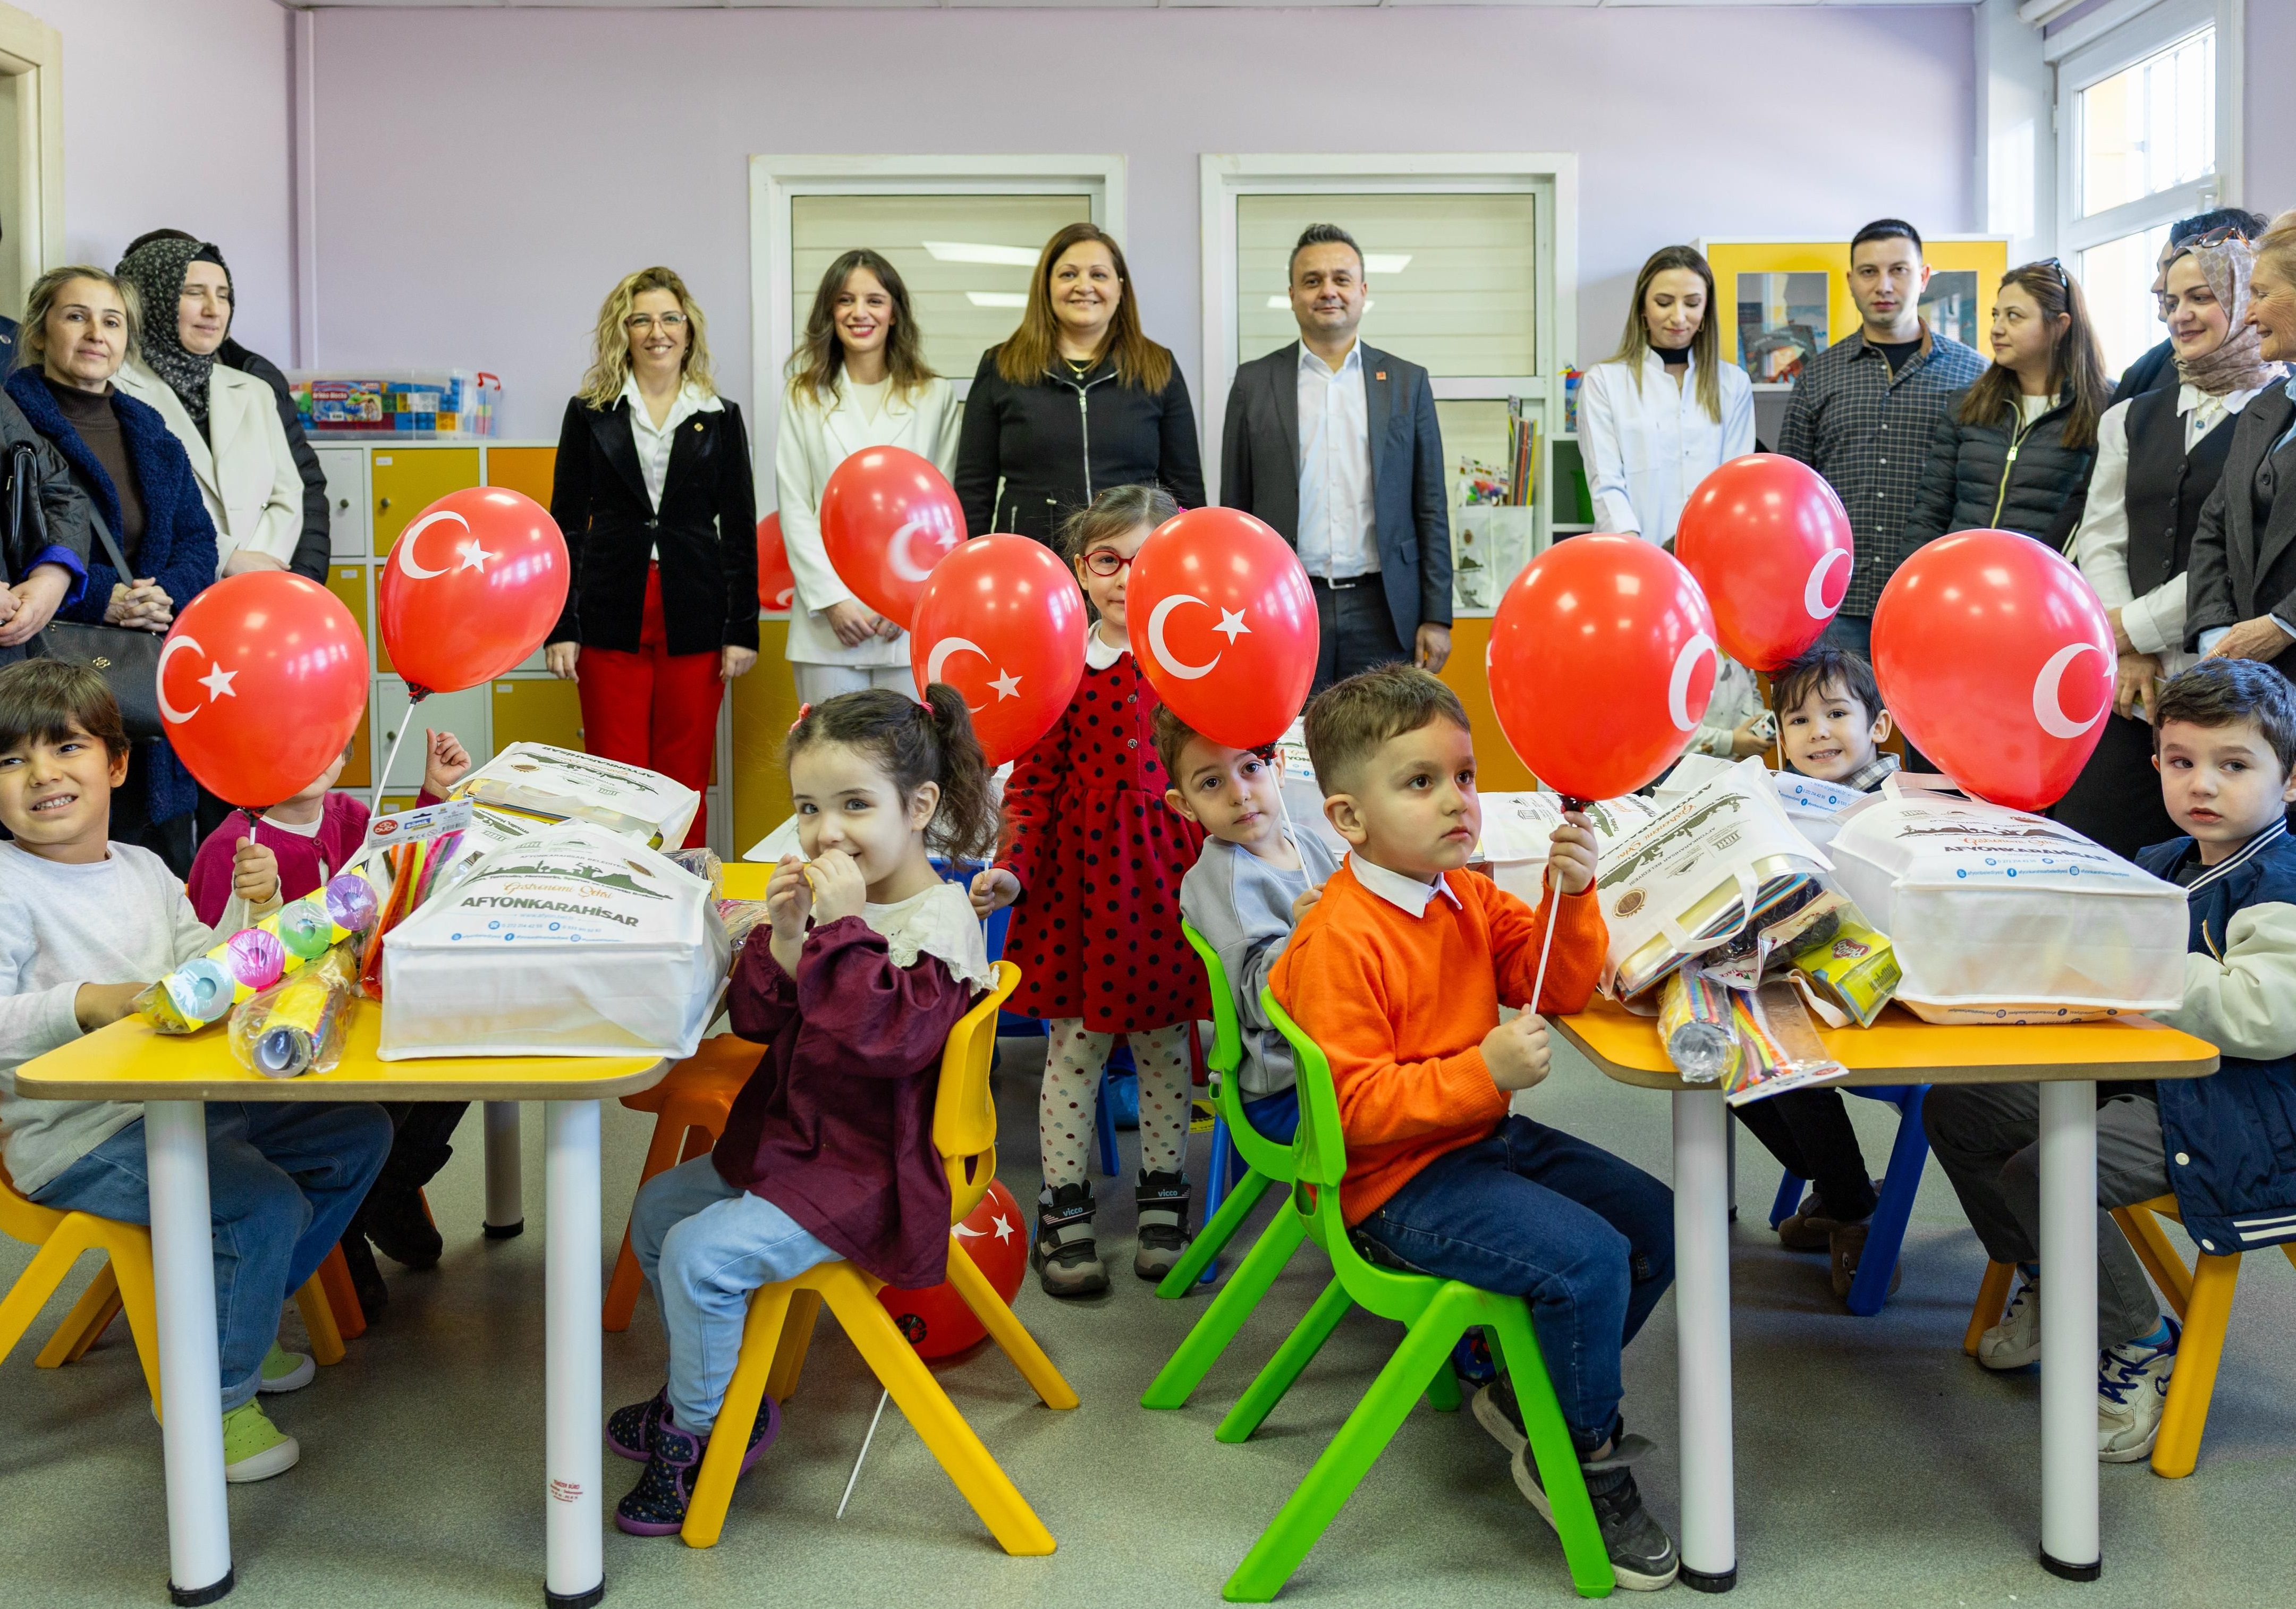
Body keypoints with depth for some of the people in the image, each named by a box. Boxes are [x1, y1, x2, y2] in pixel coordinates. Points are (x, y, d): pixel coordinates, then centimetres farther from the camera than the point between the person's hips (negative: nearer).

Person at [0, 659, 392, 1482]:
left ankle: (236, 1320, 23)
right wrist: (87, 1004, -34)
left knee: (359, 1131, 12)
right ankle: (214, 1398, -3)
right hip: (77, 1138, -9)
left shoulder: (144, 870, 12)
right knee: (267, 1204, -27)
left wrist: (251, 911, 1)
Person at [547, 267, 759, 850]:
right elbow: (566, 524, 6)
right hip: (613, 618, 0)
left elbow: (740, 529, 6)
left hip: (694, 618, 0)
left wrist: (742, 629, -1)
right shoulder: (590, 414, 7)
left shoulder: (720, 418, 8)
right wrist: (561, 627, -1)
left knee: (686, 780, 4)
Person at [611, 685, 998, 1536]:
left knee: (702, 1253, -17)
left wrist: (843, 928, -30)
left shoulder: (939, 924, -19)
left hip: (866, 1174, -9)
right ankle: (706, 1384, 30)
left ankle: (700, 1428, 6)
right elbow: (758, 1021, 4)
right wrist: (784, 938, -14)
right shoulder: (831, 896, 4)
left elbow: (887, 1038, -32)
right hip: (792, 1138, 9)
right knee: (657, 1209, 14)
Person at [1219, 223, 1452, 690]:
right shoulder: (1254, 383, 7)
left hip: (1383, 611, 1)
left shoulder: (1408, 382, 9)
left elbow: (1431, 509, 7)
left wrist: (1437, 617, 1)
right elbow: (1235, 509, 8)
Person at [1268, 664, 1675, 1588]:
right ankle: (1581, 1460, 3)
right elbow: (1354, 1108, -23)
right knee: (1587, 1258, -22)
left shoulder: (1468, 898, 6)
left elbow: (1560, 990, 6)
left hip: (1482, 1140, 10)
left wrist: (1570, 894, -11)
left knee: (1658, 1223, 8)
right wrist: (1482, 1072, -31)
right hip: (1397, 1188, -9)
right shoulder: (1338, 941, -22)